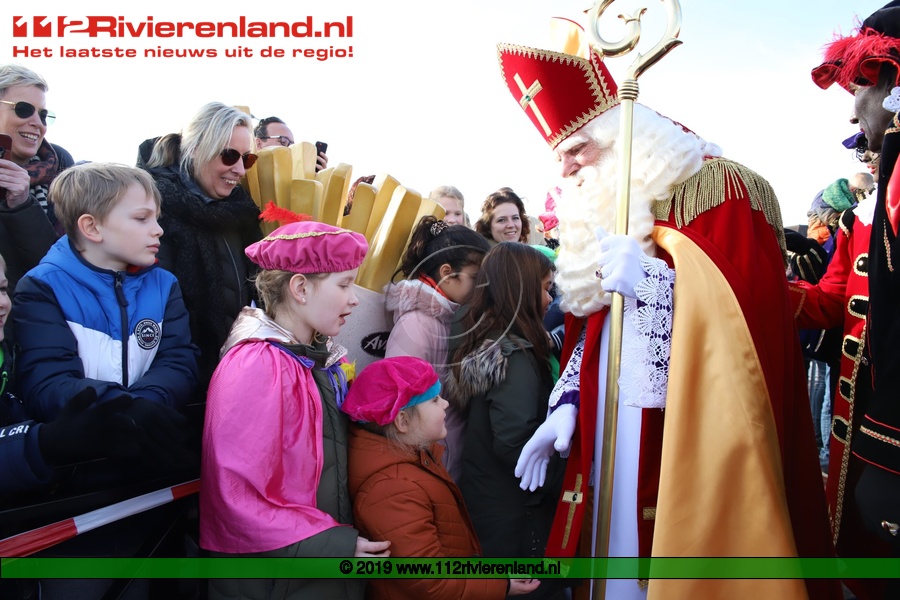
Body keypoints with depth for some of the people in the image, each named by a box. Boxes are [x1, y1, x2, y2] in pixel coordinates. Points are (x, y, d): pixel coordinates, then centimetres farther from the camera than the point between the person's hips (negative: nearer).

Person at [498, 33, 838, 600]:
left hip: (690, 441, -6)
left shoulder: (716, 187, -7)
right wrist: (566, 404, 6)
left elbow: (754, 307, -17)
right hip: (610, 436, 6)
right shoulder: (601, 217, 14)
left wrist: (650, 281, -20)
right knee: (619, 545, 12)